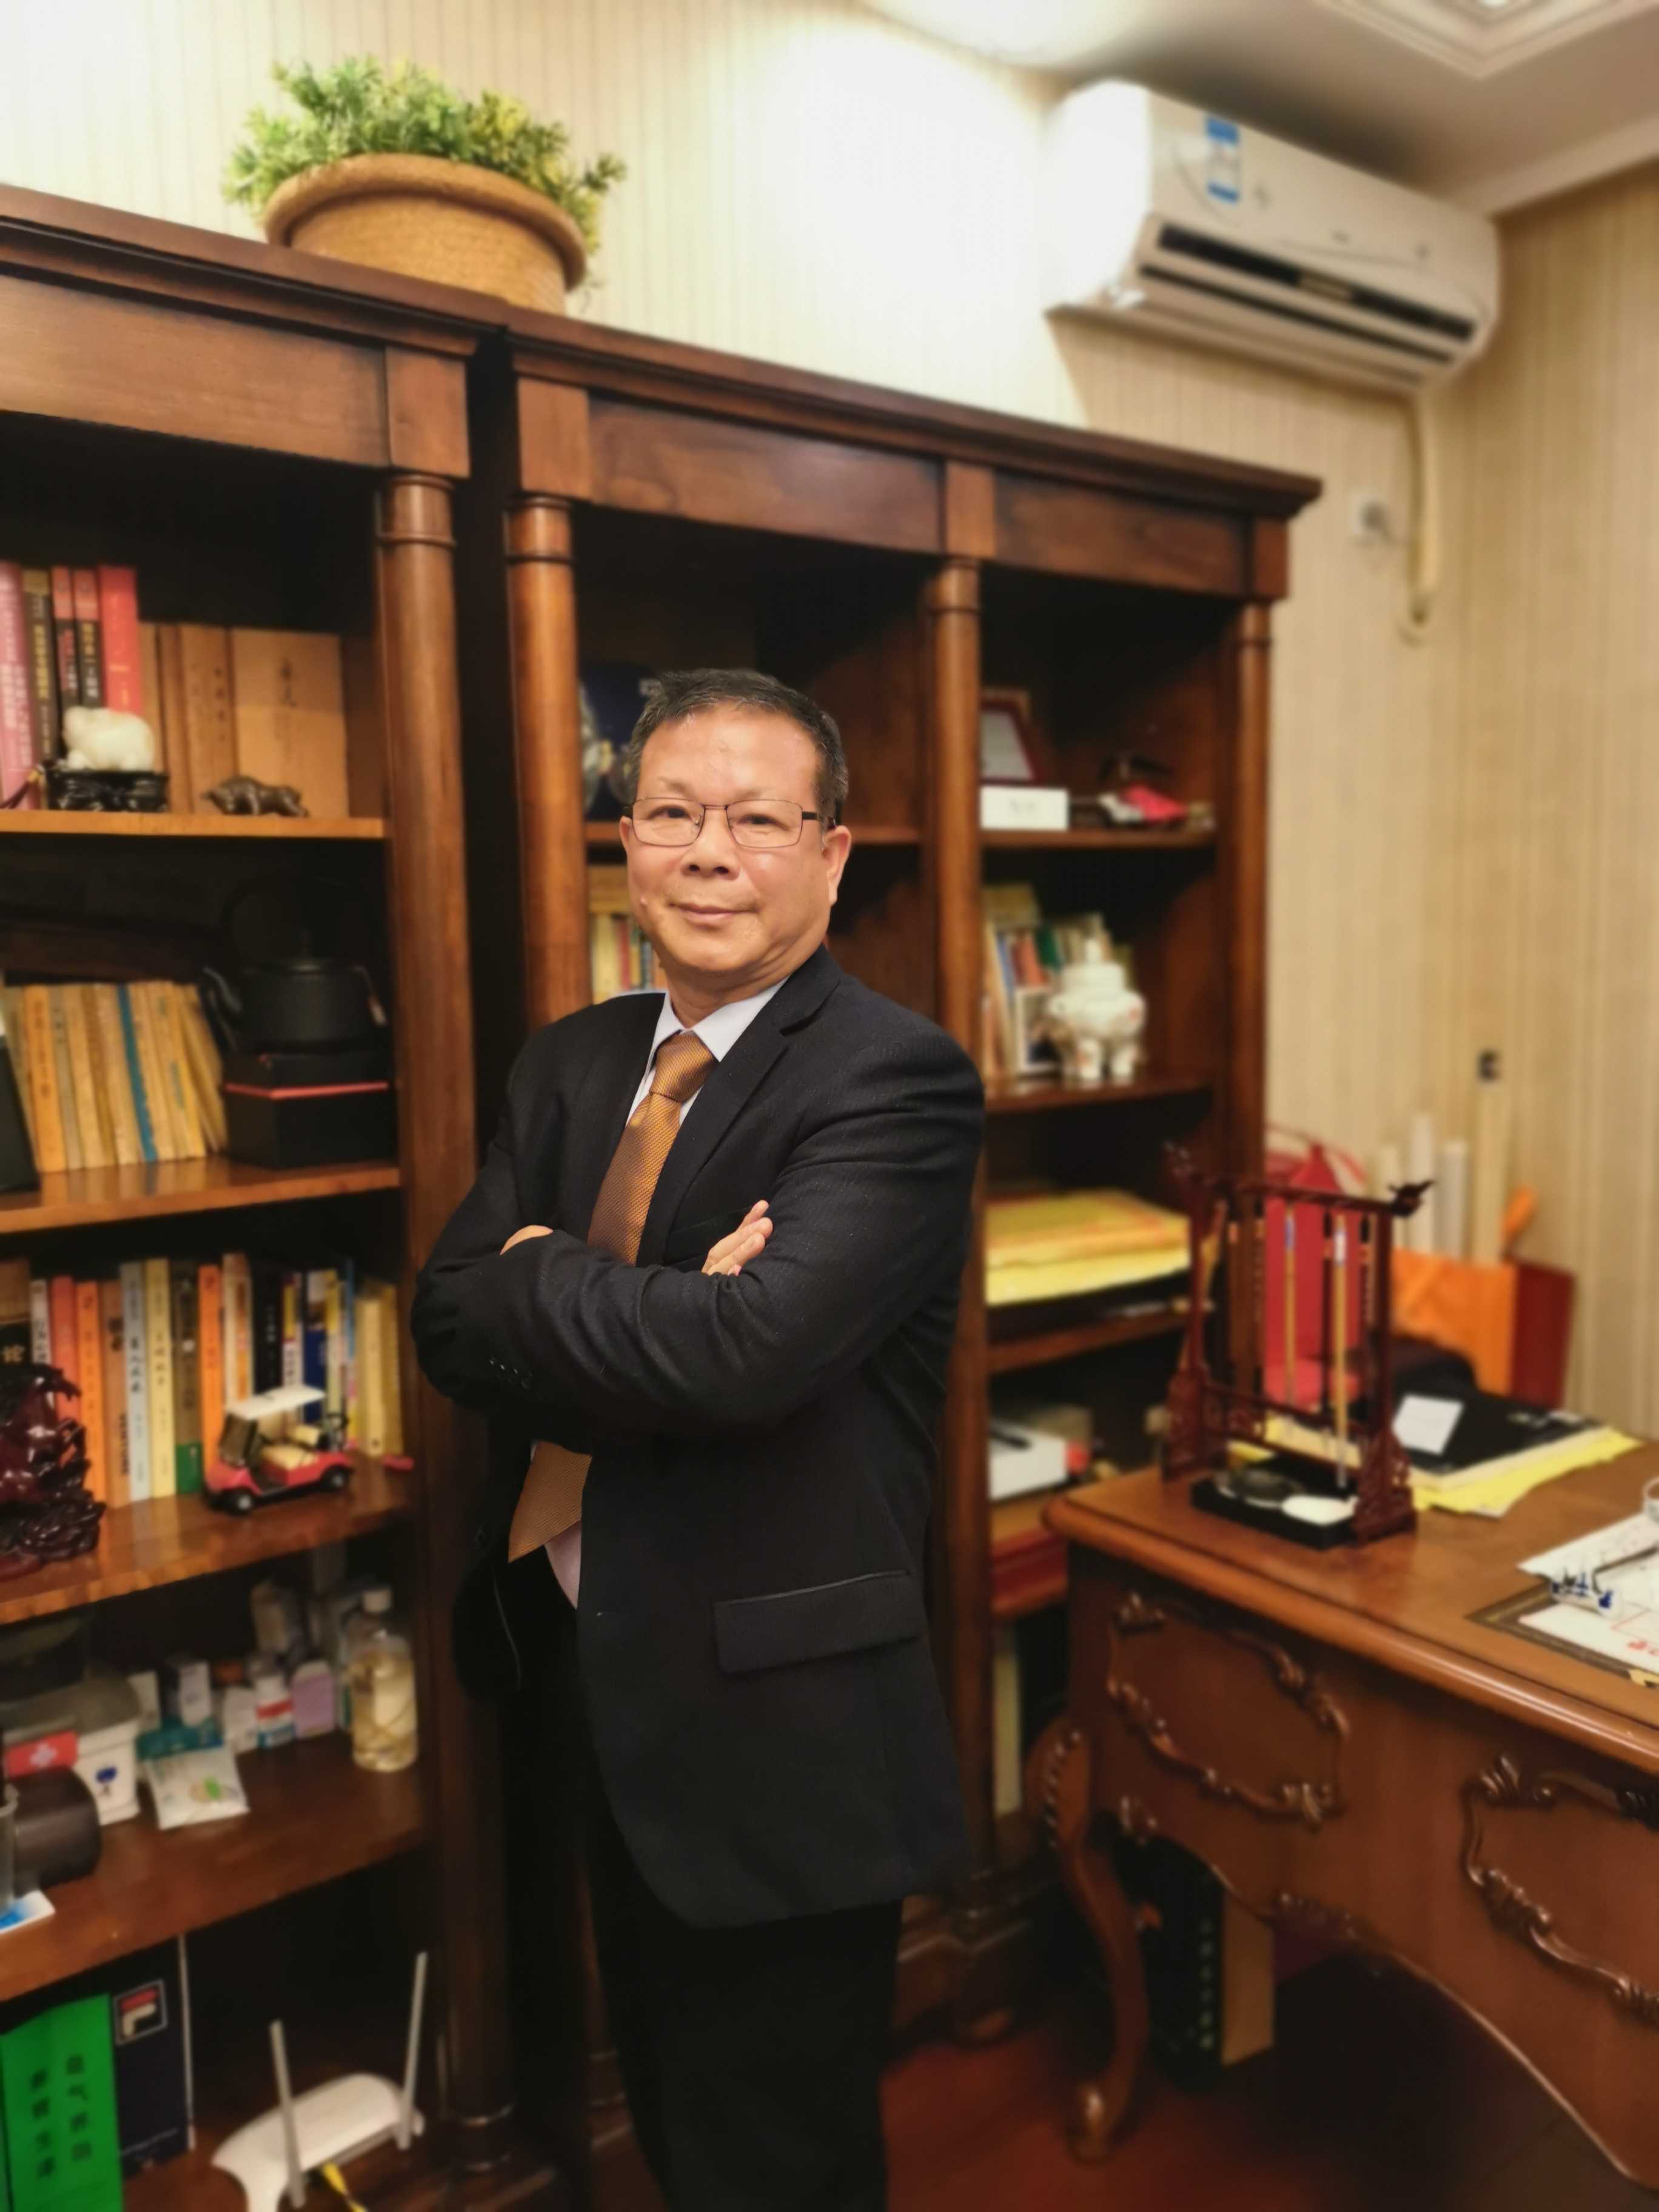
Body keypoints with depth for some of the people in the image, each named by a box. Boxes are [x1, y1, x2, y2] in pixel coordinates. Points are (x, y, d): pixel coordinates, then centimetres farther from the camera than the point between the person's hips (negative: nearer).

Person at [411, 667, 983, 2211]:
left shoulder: (897, 1080, -17)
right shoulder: (571, 1065, 5)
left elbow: (747, 1344, -31)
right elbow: (450, 1320, -3)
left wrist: (536, 1273, -14)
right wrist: (658, 1316, -21)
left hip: (773, 1730, -7)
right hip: (591, 1694, 7)